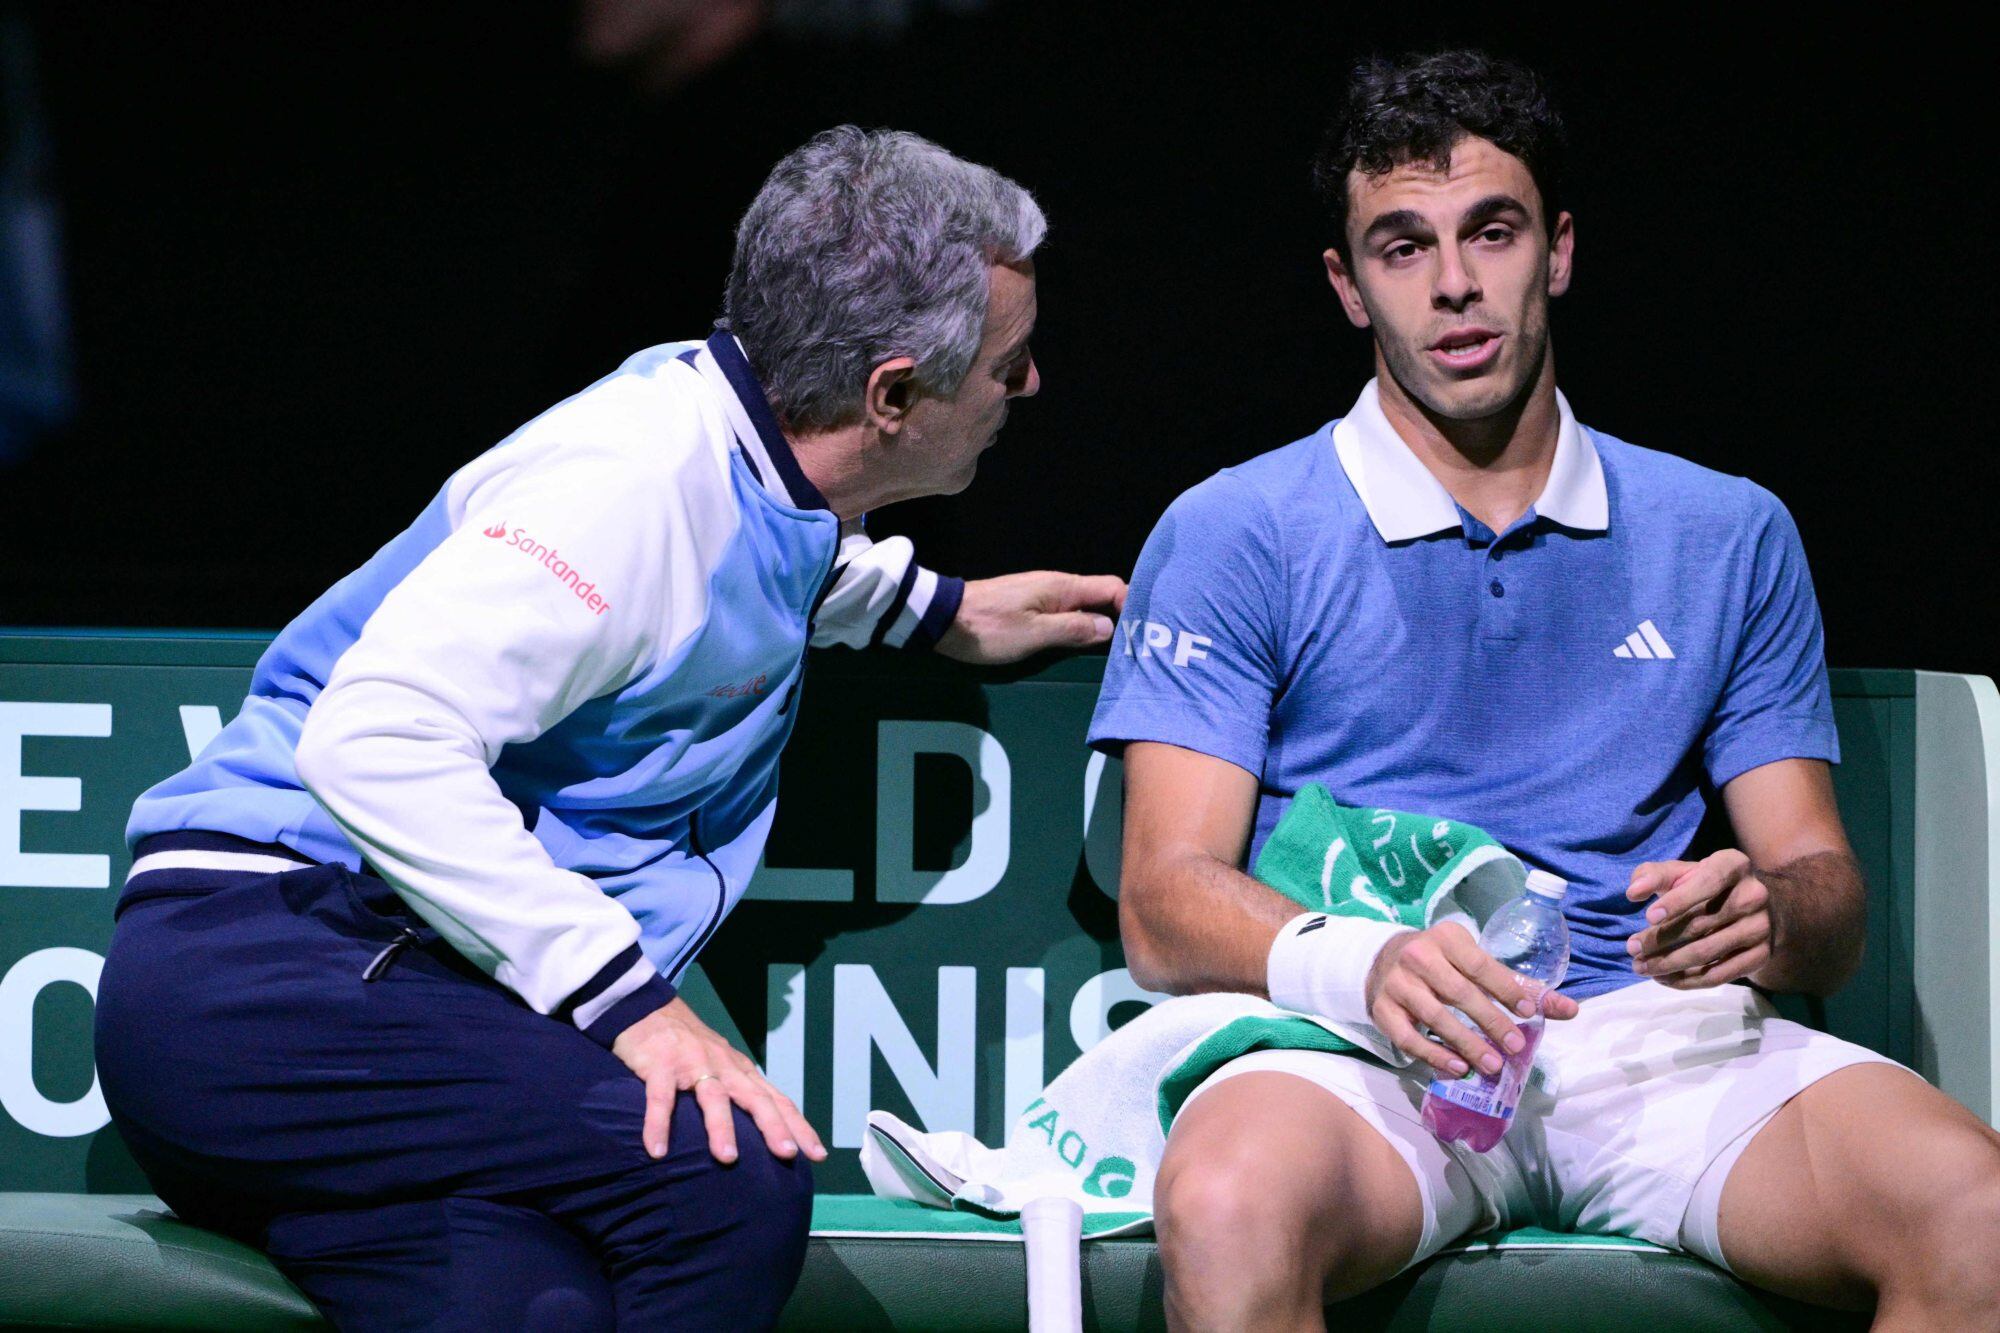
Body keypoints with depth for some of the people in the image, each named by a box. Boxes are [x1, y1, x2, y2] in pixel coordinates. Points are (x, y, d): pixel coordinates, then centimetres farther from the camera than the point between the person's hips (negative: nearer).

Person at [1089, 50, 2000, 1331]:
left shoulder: (1727, 537, 19)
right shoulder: (1231, 537, 9)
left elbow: (1828, 894, 15)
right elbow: (1168, 901, 0)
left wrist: (1766, 914, -12)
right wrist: (1358, 964, -23)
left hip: (1658, 1038, 2)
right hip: (1368, 1056, -2)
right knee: (1228, 1210, -39)